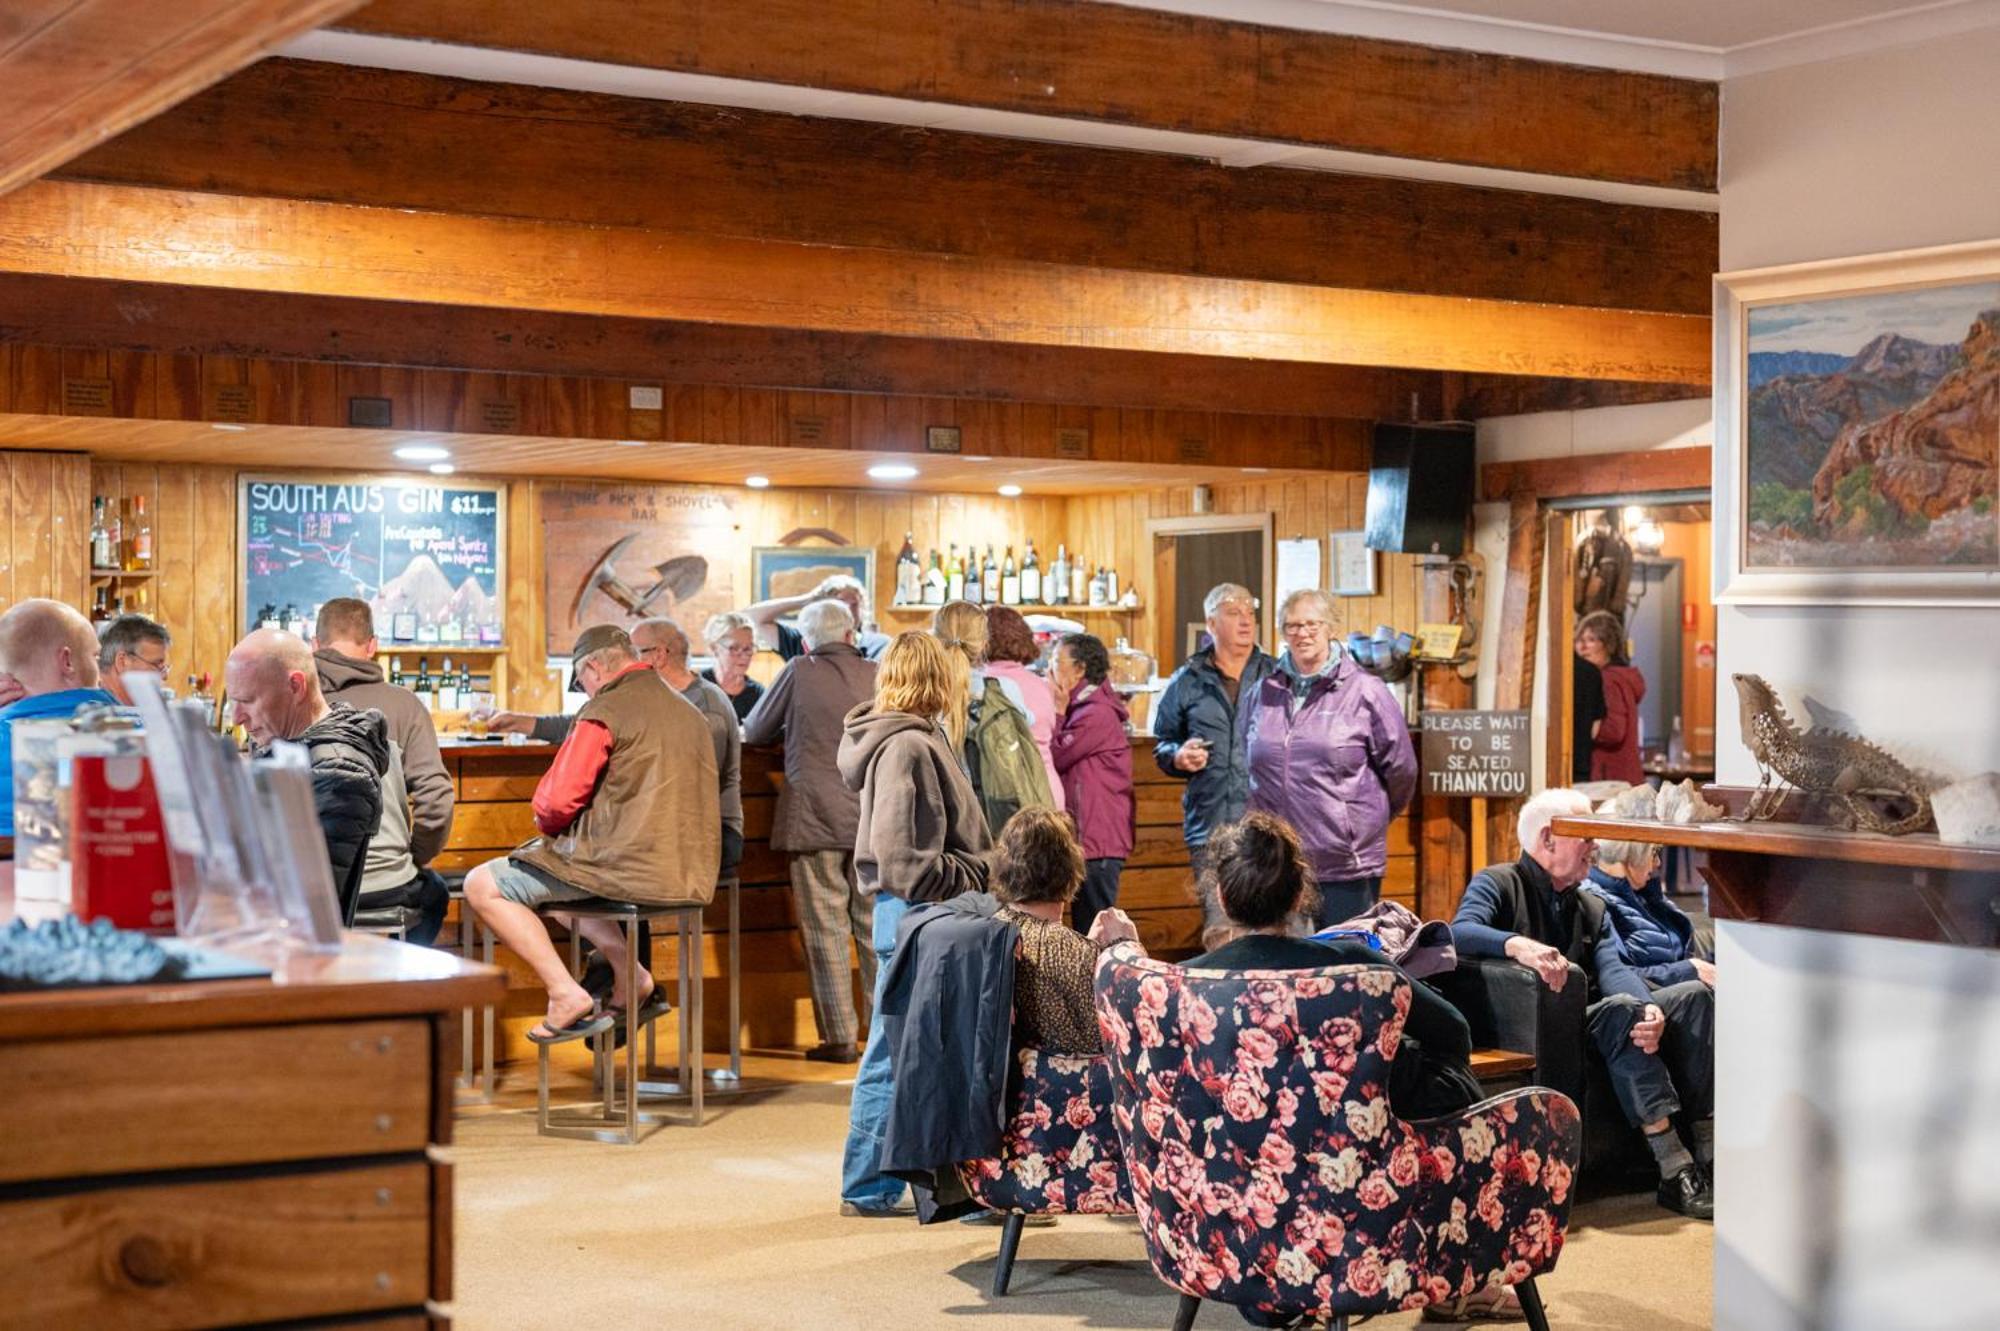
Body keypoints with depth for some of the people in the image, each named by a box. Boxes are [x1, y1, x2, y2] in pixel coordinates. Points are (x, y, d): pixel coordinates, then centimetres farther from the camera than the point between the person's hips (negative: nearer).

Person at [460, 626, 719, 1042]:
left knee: (482, 886, 2)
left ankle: (567, 994, -6)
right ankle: (629, 975, 16)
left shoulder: (604, 711, -9)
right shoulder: (689, 712, 16)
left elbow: (556, 802, -12)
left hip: (625, 864, -9)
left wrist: (546, 822, 11)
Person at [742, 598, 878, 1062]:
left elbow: (753, 732, 8)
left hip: (814, 815, -3)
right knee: (874, 925, 11)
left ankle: (839, 1037, 1)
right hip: (872, 816, 3)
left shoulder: (800, 672, -2)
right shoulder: (877, 675, 4)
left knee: (826, 927, 1)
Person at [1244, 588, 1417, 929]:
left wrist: (1371, 819, 12)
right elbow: (1246, 763, 22)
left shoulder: (1364, 691, -4)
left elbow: (1401, 768, 1)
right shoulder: (1265, 692, 9)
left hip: (1348, 866, -4)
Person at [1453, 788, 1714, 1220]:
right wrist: (1518, 945, -39)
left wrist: (1649, 1009, -19)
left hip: (1593, 1023, 7)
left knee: (1694, 995, -12)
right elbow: (1461, 932, -18)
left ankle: (1708, 1153, -23)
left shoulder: (1592, 907, 23)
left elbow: (1613, 969, 4)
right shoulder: (1497, 884, 4)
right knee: (1620, 1008, -33)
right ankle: (1674, 1171, -39)